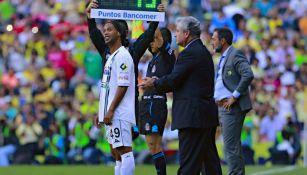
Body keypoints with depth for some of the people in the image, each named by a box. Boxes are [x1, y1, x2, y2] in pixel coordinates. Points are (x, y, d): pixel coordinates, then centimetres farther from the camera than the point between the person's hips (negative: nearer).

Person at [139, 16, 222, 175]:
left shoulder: (189, 53, -13)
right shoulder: (203, 51, 17)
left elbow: (173, 80, -15)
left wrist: (154, 84, 3)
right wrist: (159, 82, 14)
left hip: (192, 116, -10)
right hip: (208, 114, 10)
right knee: (210, 162, 11)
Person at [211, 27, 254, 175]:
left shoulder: (235, 55, -9)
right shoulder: (223, 58, 21)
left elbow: (248, 75, -22)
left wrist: (235, 96, -20)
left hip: (232, 107, -10)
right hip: (223, 108, 10)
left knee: (231, 147, -13)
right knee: (233, 147, 12)